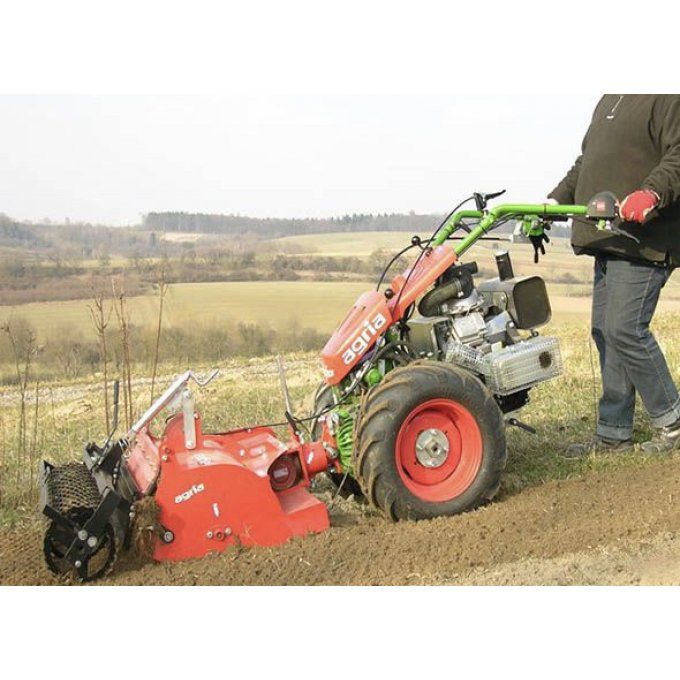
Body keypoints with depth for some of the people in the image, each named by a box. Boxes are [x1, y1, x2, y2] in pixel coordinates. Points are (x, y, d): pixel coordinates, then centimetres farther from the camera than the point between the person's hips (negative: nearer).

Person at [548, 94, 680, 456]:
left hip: (643, 243, -9)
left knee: (624, 330, -12)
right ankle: (613, 433, 14)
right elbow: (585, 163, 30)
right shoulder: (608, 100, 24)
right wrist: (556, 200, 21)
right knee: (604, 331, 7)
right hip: (608, 242, 9)